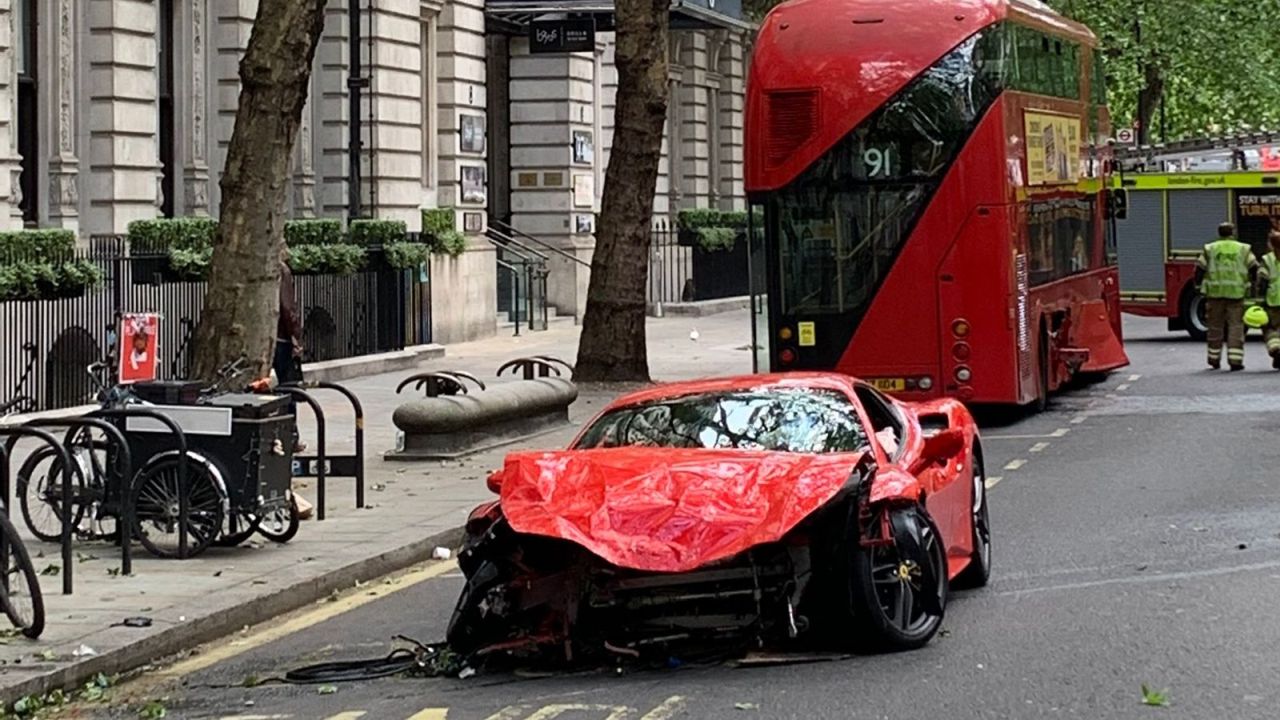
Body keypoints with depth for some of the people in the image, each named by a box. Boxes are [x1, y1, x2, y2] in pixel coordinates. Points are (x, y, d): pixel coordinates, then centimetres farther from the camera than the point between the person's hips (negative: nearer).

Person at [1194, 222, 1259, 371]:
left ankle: (1214, 359, 19)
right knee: (1236, 325, 1)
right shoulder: (1243, 249, 7)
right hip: (1236, 293, -1)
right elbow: (1254, 268, -2)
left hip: (1215, 292, 1)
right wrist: (1253, 285, 11)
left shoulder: (1210, 249, 8)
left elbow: (1199, 269, 1)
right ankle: (1235, 360, -8)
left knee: (1215, 326, 11)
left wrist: (1199, 286, 11)